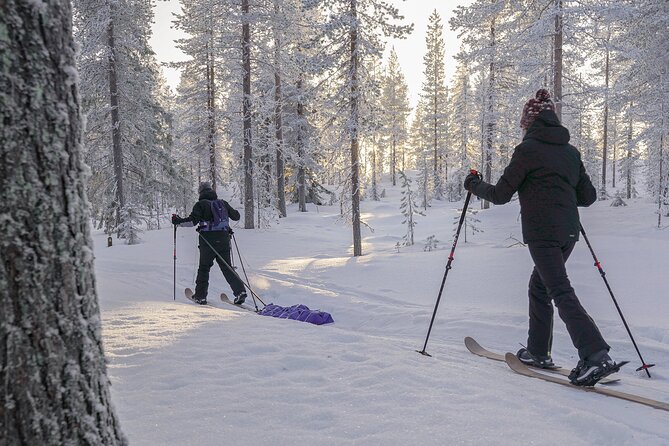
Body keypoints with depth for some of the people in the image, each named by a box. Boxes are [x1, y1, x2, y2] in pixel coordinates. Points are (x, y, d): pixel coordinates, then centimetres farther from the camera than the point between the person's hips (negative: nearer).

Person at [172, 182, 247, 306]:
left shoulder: (201, 204, -2)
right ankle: (240, 291, -5)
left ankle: (200, 296, 11)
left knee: (204, 267, 9)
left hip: (208, 241, -4)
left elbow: (193, 220, -15)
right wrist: (235, 213, 42)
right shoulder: (223, 203, 12)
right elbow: (236, 216, 20)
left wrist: (178, 221, -7)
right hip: (224, 239, 4)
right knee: (227, 267, 9)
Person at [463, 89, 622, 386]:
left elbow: (501, 194, -4)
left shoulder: (528, 150, -7)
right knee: (539, 286, 19)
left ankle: (596, 357, -19)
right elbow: (588, 196, 15)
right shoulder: (570, 151, 12)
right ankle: (538, 352, 26)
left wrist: (474, 186, 14)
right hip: (569, 231, 8)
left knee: (561, 293, -10)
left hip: (542, 233, -8)